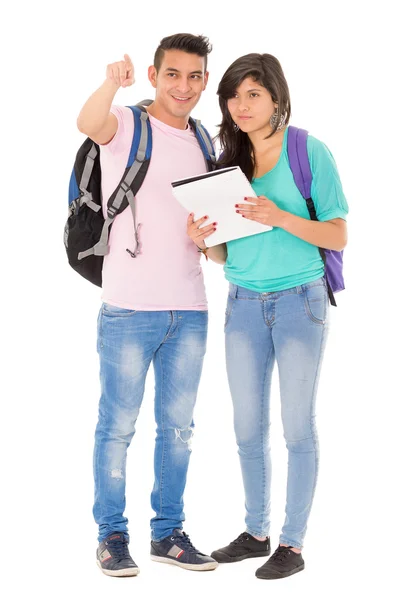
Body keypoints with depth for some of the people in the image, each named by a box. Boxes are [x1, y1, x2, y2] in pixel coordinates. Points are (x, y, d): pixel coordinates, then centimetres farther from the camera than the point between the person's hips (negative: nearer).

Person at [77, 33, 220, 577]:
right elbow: (89, 124, -29)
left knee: (177, 426, 13)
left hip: (190, 311, 6)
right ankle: (112, 535, 16)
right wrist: (113, 83, -51)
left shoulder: (204, 146, 14)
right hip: (130, 308, -5)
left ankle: (168, 532, 25)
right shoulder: (127, 125, -3)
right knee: (118, 426, 3)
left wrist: (209, 232, -3)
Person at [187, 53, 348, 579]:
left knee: (298, 427, 2)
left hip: (299, 299, -5)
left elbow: (338, 237, -10)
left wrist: (280, 217, -23)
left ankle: (293, 543, 12)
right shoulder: (229, 160, 7)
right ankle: (256, 532, 26)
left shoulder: (310, 152, -8)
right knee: (248, 428, 11)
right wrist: (204, 240, -11)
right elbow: (228, 252, 11)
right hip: (243, 303, 5)